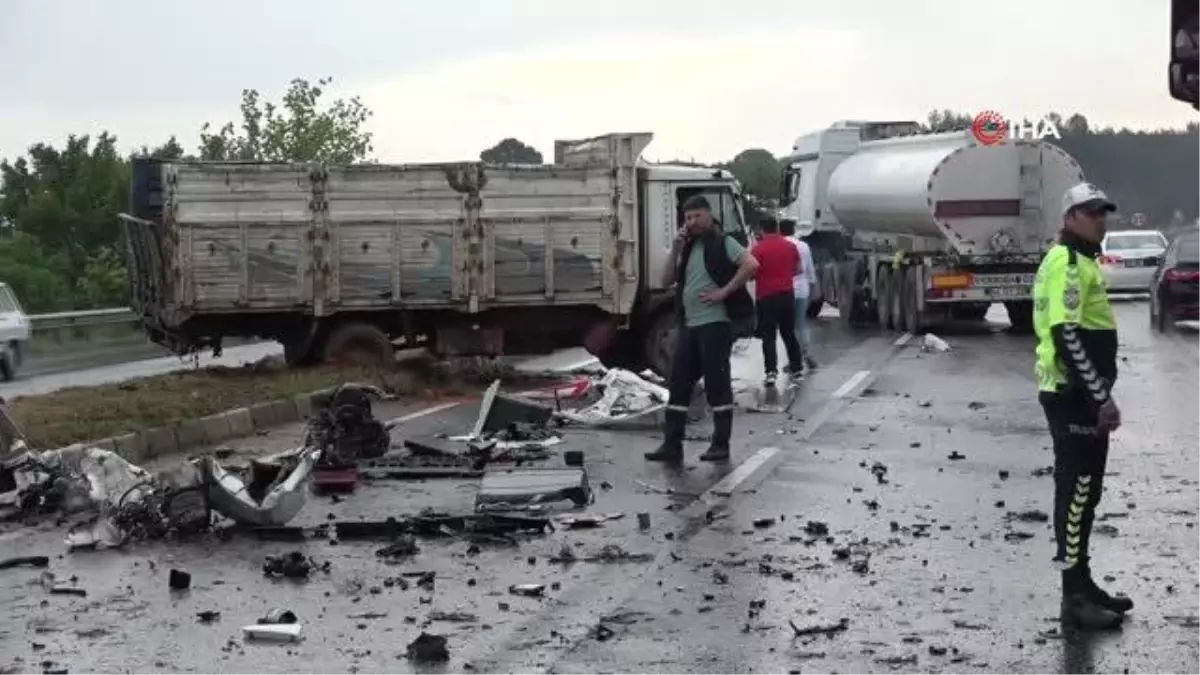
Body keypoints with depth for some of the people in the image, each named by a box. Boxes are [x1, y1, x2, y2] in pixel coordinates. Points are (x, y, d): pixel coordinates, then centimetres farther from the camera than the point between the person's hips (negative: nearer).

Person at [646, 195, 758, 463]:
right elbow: (667, 281, 13)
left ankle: (721, 445, 3)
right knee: (679, 382, 4)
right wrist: (675, 250, 2)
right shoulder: (689, 247, 17)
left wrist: (724, 292, -19)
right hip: (689, 324, 8)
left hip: (716, 322, -8)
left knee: (716, 382, -3)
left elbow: (751, 265, -20)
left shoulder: (722, 243, -5)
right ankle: (672, 445, 6)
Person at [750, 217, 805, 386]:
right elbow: (797, 270, 13)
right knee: (789, 333, 16)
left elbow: (751, 273, -6)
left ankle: (771, 371, -15)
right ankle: (797, 367, 20)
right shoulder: (790, 246, 3)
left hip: (766, 297, -4)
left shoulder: (757, 249, -10)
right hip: (787, 294, 4)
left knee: (768, 336, -3)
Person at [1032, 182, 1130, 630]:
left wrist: (1100, 395, 22)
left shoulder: (1081, 260, 18)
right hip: (1072, 394, -10)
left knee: (1084, 490, 15)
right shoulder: (1067, 262, -15)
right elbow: (1067, 336, -23)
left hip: (1081, 394, 10)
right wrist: (1101, 399, -22)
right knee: (1076, 490, -7)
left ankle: (1082, 584, 24)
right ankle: (1075, 597, -3)